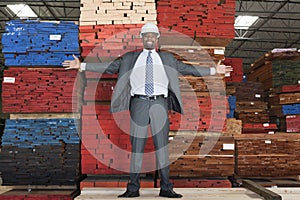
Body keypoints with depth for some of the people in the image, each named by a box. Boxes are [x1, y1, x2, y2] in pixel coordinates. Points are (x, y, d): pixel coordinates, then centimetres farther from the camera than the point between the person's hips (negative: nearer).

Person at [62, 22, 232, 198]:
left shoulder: (167, 58, 17)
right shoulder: (130, 58, 15)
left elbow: (188, 69, 16)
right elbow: (109, 67, 12)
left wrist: (214, 70, 11)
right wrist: (81, 66, 7)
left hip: (159, 104, 1)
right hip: (139, 103, 0)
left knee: (162, 146, 1)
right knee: (137, 146, 0)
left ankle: (166, 188, 7)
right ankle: (133, 188, 6)